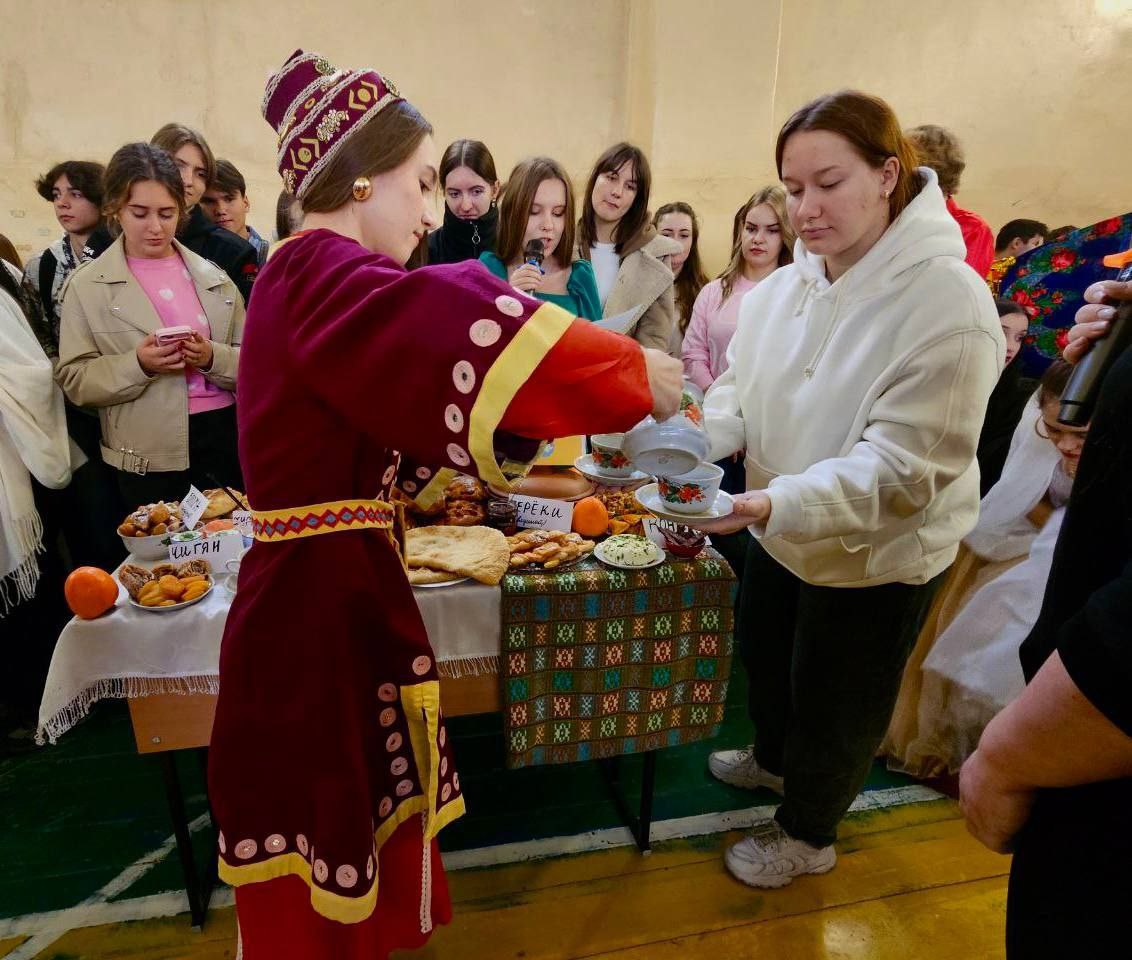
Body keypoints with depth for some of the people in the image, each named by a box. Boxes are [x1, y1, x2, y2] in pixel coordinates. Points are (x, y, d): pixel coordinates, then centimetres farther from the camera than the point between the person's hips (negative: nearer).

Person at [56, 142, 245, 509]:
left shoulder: (213, 277, 7)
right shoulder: (88, 286, 1)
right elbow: (75, 380, -3)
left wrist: (212, 358, -16)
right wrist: (138, 365, -19)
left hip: (227, 438, 2)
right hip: (151, 457, -2)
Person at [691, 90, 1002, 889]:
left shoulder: (949, 305, -27)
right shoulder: (783, 289, -7)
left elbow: (902, 466, -31)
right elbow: (740, 393, -3)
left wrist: (778, 504, -45)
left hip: (875, 555, -6)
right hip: (781, 534, 6)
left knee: (835, 705, 16)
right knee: (765, 657, 27)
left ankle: (807, 834, 45)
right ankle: (774, 758, 59)